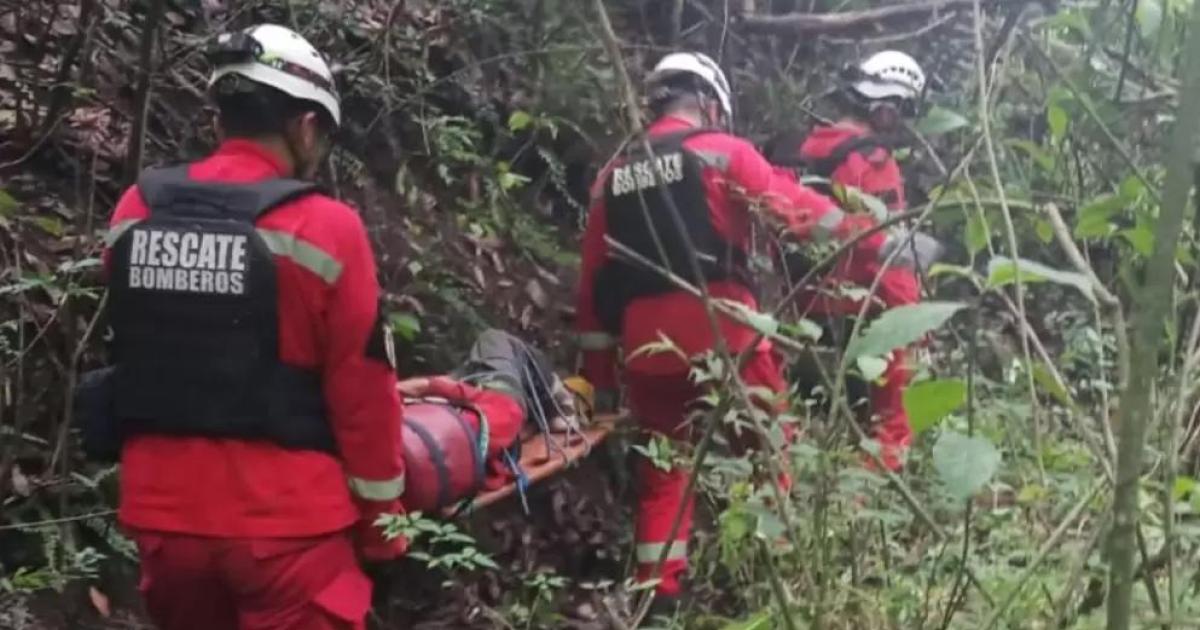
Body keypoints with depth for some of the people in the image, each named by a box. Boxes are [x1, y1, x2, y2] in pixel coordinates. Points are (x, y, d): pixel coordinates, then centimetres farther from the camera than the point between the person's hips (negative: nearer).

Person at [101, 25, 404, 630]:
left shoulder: (132, 214, 0)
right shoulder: (324, 228, -14)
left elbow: (138, 356, 12)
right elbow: (362, 392, -9)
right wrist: (381, 520, 2)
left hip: (162, 514, 5)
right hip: (283, 522, -5)